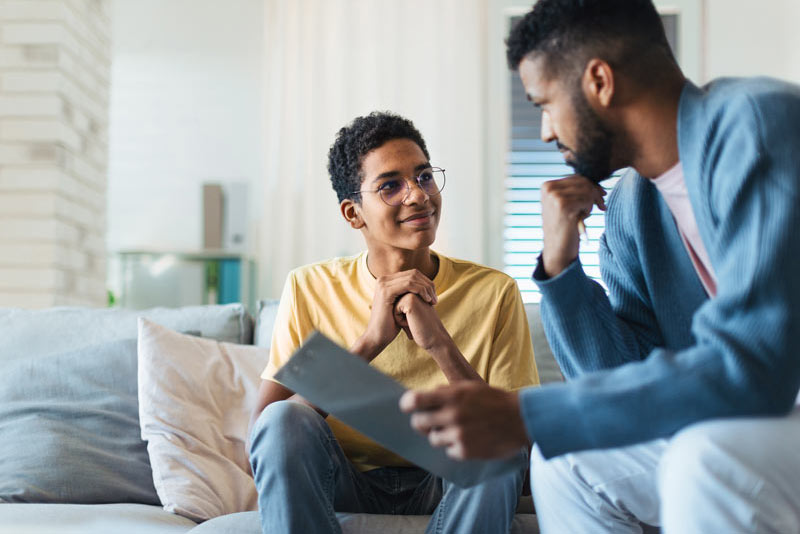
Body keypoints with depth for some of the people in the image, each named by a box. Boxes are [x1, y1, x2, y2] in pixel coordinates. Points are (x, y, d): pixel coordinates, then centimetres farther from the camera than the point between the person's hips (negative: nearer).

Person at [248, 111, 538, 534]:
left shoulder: (494, 292, -7)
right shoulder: (311, 290, -6)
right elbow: (263, 430, -16)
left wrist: (439, 342, -28)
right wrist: (369, 342, -27)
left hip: (449, 486, 0)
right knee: (285, 419, -28)